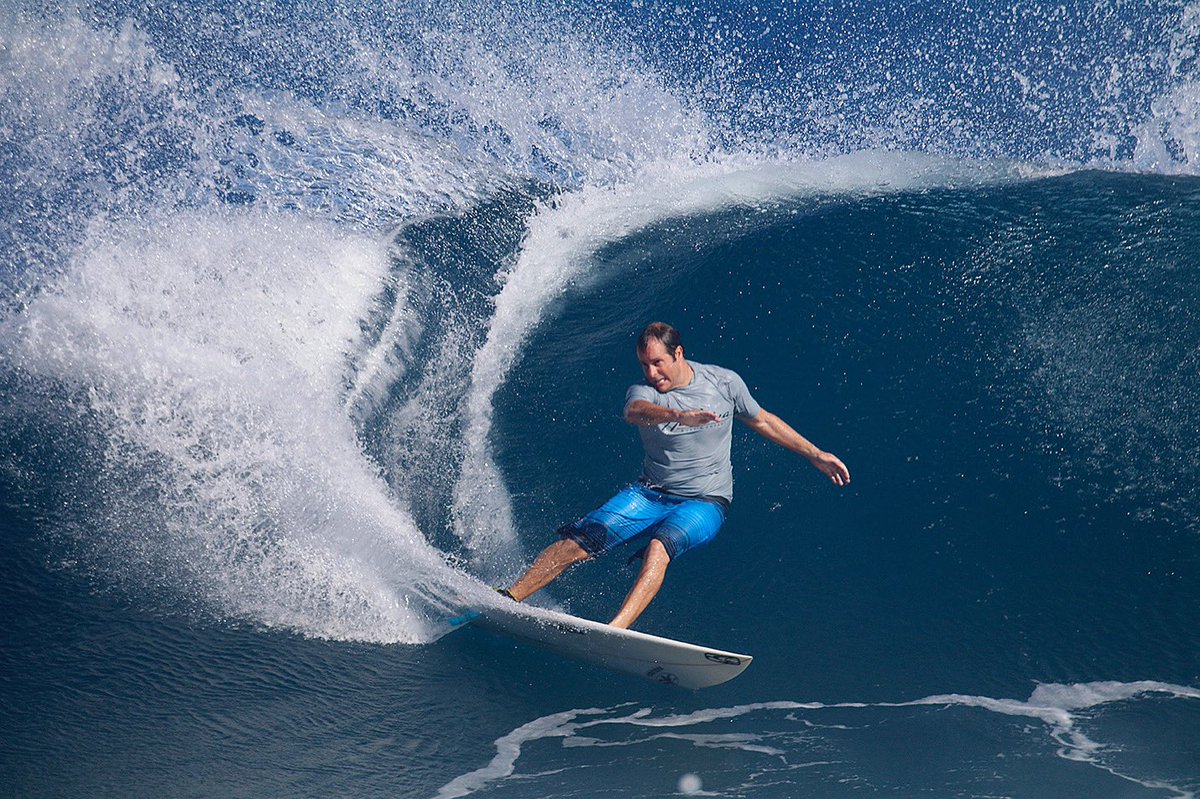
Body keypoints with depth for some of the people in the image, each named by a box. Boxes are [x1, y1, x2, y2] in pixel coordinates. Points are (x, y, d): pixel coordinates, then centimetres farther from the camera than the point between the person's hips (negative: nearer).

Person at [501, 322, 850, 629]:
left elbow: (762, 421, 11)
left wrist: (816, 455, 13)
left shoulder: (724, 382, -5)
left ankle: (616, 629, -45)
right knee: (579, 541, -15)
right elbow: (634, 412, -35)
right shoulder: (643, 392, -9)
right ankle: (508, 598, -5)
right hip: (650, 496, 2)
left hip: (705, 504, -1)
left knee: (659, 547, -32)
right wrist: (679, 416, -55)